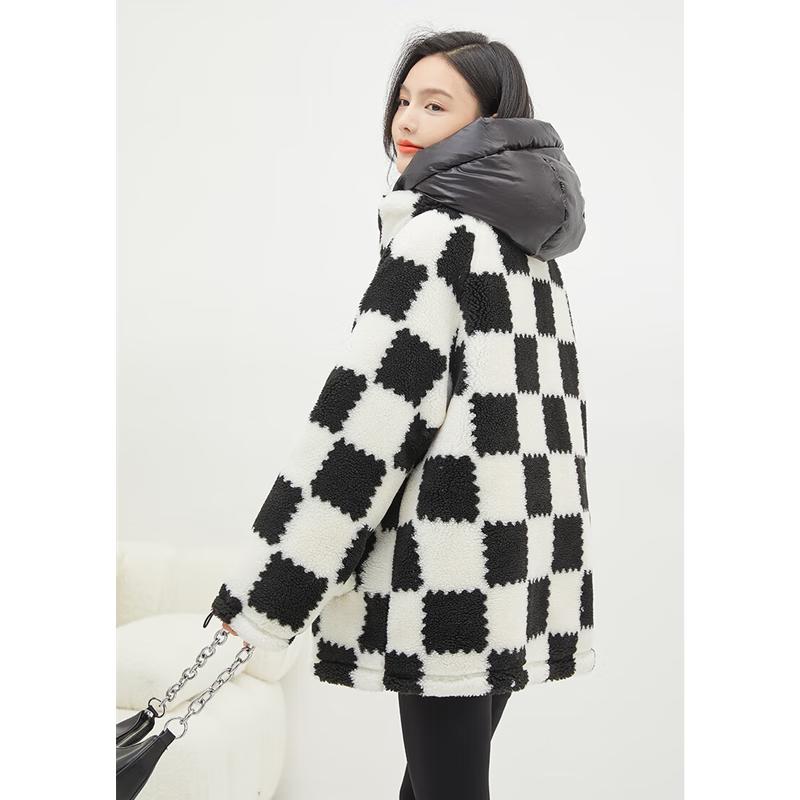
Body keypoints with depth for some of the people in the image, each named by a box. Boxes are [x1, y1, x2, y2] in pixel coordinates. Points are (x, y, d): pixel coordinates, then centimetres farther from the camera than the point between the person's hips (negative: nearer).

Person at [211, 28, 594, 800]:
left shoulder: (439, 233, -10)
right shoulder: (527, 244, 16)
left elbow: (366, 414, -16)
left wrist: (264, 587, -13)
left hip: (454, 562, -8)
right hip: (524, 554, 9)